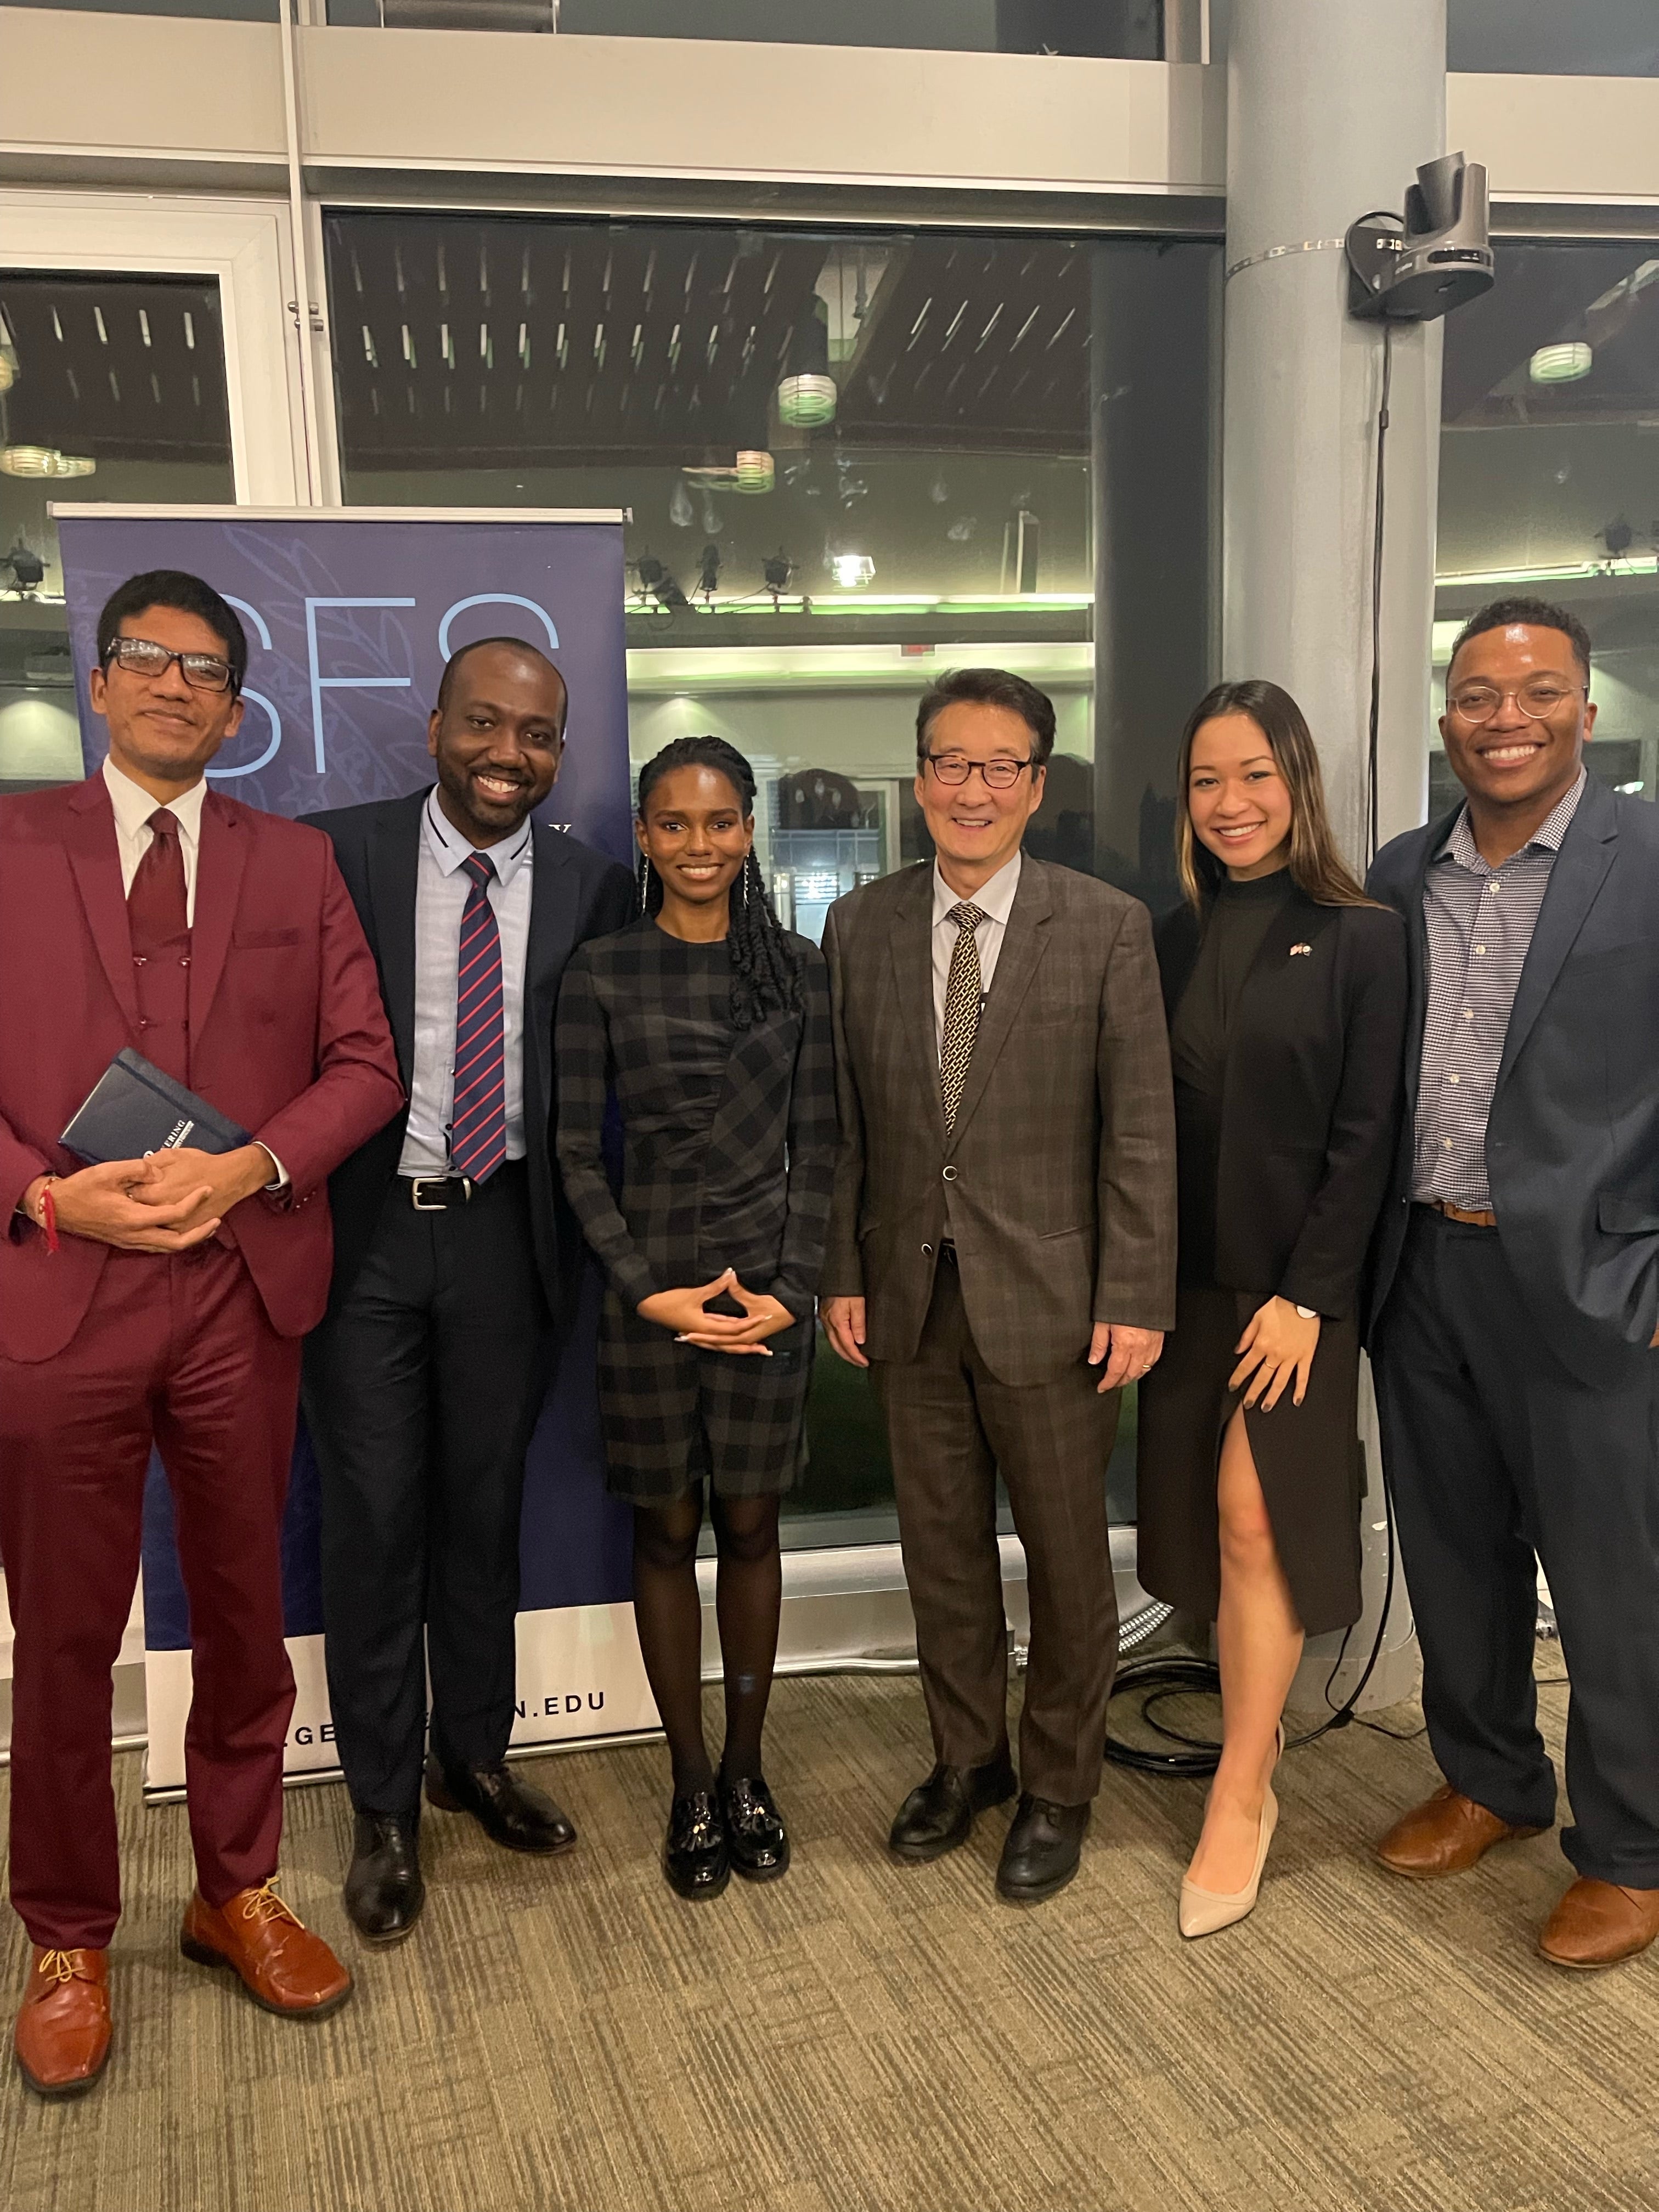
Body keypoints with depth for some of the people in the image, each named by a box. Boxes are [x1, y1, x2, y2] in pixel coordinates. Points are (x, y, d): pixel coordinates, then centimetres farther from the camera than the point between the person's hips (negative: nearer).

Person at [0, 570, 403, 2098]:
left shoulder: (297, 864, 10)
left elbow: (364, 1066, 4)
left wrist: (248, 1169, -12)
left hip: (243, 1292, 2)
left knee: (245, 1613, 14)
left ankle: (239, 1892, 33)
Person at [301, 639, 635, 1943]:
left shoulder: (594, 889, 1)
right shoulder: (340, 855, -4)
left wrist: (586, 1227, -3)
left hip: (510, 1234, 2)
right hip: (365, 1231, -1)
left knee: (486, 1507, 15)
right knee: (373, 1520, 6)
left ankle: (475, 1755, 37)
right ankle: (384, 1807, 25)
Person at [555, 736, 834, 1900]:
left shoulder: (799, 968, 3)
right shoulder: (602, 972, -1)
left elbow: (818, 1143, 2)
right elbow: (579, 1154, -1)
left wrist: (792, 1286, -8)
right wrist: (645, 1288, -10)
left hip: (769, 1286, 1)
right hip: (648, 1287, -1)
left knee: (751, 1529, 10)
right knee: (667, 1533, 8)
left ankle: (747, 1772, 26)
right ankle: (691, 1786, 23)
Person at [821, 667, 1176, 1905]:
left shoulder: (1108, 928, -7)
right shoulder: (860, 928, 3)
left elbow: (1141, 1127, -7)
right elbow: (845, 1120, 6)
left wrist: (1137, 1297, -11)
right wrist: (843, 1272, 3)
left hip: (1050, 1298, -3)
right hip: (909, 1295, 3)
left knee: (1067, 1557, 12)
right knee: (942, 1551, 16)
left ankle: (1058, 1789, 33)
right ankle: (967, 1761, 38)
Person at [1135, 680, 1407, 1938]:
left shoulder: (1360, 938, -5)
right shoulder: (1174, 941, 7)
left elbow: (1365, 1135, -8)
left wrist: (1307, 1295, -13)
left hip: (1296, 1281, -4)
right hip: (1189, 1280, 4)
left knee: (1255, 1515, -4)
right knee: (1205, 1517, 8)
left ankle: (1243, 1797, 9)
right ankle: (1263, 1719, 27)